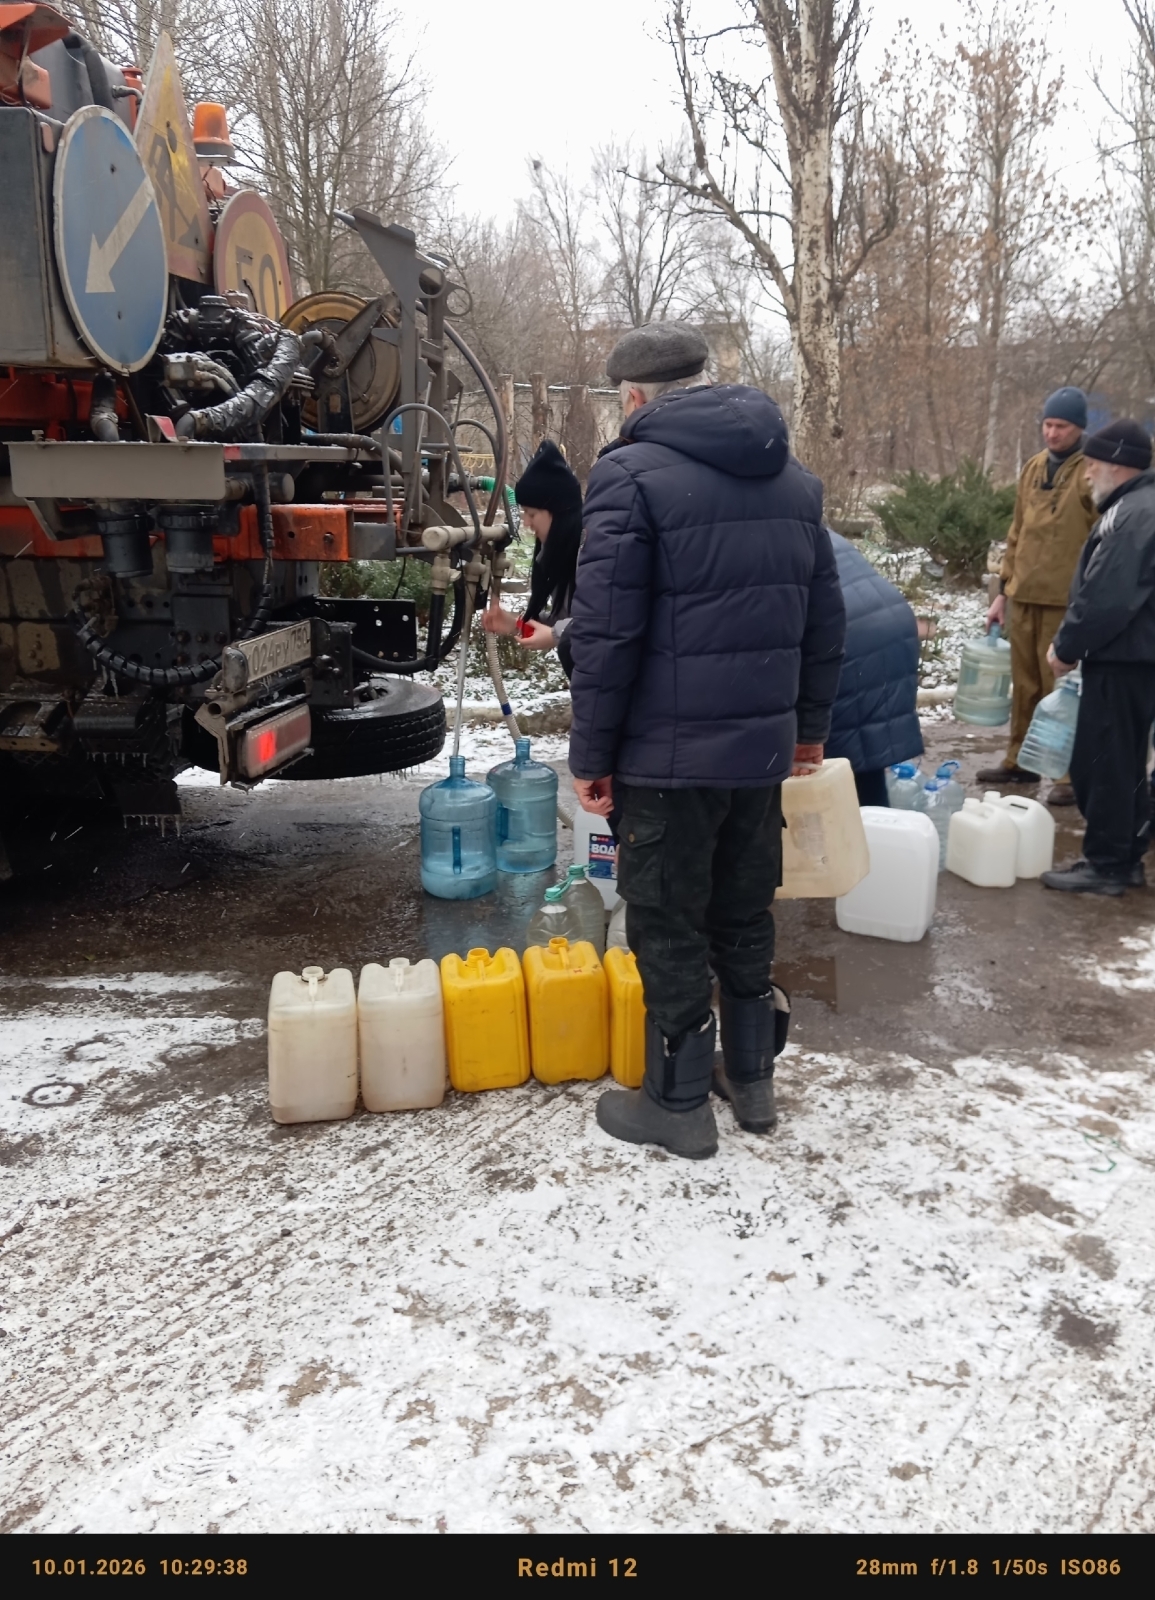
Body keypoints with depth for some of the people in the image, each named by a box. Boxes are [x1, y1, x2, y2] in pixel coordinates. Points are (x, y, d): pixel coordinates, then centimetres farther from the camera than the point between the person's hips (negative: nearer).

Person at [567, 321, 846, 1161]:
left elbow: (606, 633, -15)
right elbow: (825, 617, 14)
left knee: (669, 926, 6)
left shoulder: (631, 473, -10)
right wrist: (810, 726, 21)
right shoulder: (794, 480, 12)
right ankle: (752, 1080, 32)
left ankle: (679, 1102, 18)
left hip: (668, 752, -6)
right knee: (746, 916, 18)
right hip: (764, 745, 7)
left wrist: (591, 753, -7)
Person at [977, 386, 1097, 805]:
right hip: (1023, 596, 6)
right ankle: (1019, 760, 25)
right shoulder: (1033, 468, 12)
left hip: (1067, 600, -6)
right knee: (1024, 685, 13)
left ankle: (1072, 774, 7)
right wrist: (1003, 589, 15)